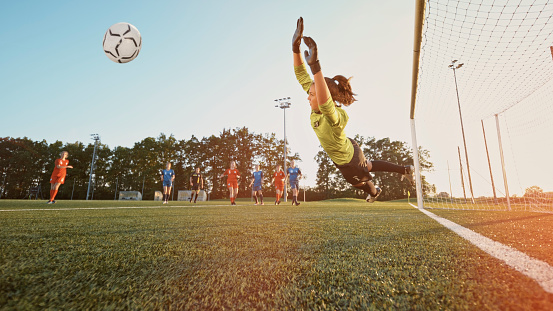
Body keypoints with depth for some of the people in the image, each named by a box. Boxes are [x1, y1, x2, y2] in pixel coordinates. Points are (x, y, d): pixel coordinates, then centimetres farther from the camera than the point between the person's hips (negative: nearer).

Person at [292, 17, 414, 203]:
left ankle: (374, 192, 67)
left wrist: (314, 66, -78)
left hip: (348, 161, -6)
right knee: (368, 166, 35)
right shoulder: (318, 106, -24)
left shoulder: (336, 118, -45)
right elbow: (302, 76, -25)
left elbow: (326, 105, -70)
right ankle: (405, 170, 57)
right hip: (346, 152, 7)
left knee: (358, 182, 29)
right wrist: (295, 48, -36)